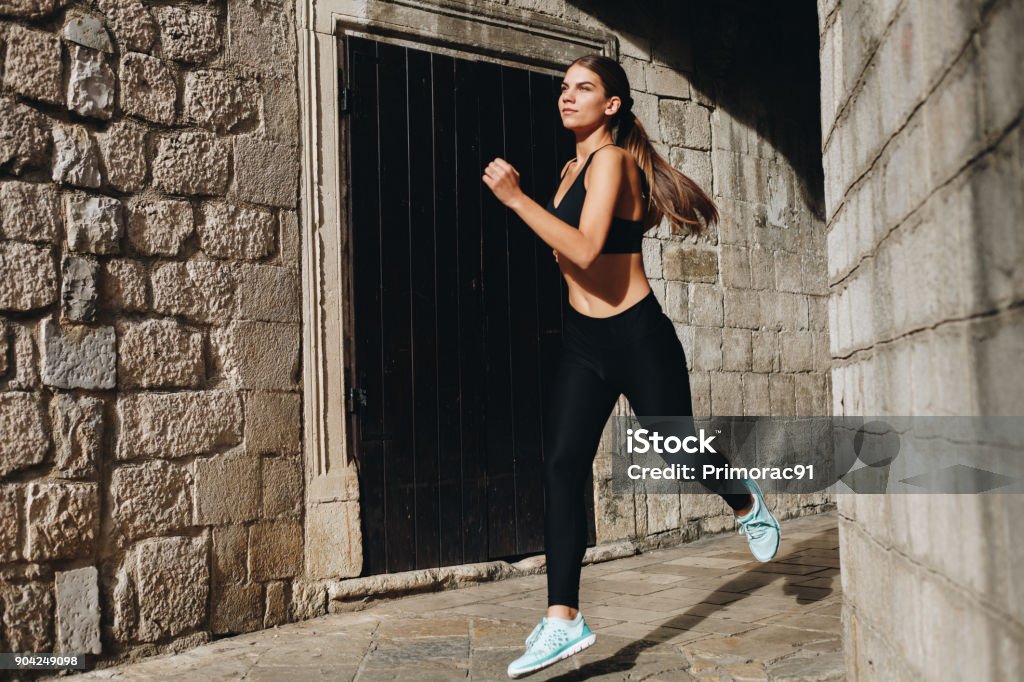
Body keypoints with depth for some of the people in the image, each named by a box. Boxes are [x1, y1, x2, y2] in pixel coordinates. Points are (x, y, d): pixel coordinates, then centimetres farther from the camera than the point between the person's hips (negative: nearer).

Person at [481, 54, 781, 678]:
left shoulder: (612, 160, -14)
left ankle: (747, 504, 44)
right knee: (562, 466, -7)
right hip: (583, 342, 7)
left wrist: (516, 198, -29)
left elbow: (585, 250, -29)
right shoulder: (573, 168, 12)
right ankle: (564, 619, -7)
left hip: (637, 335, -7)